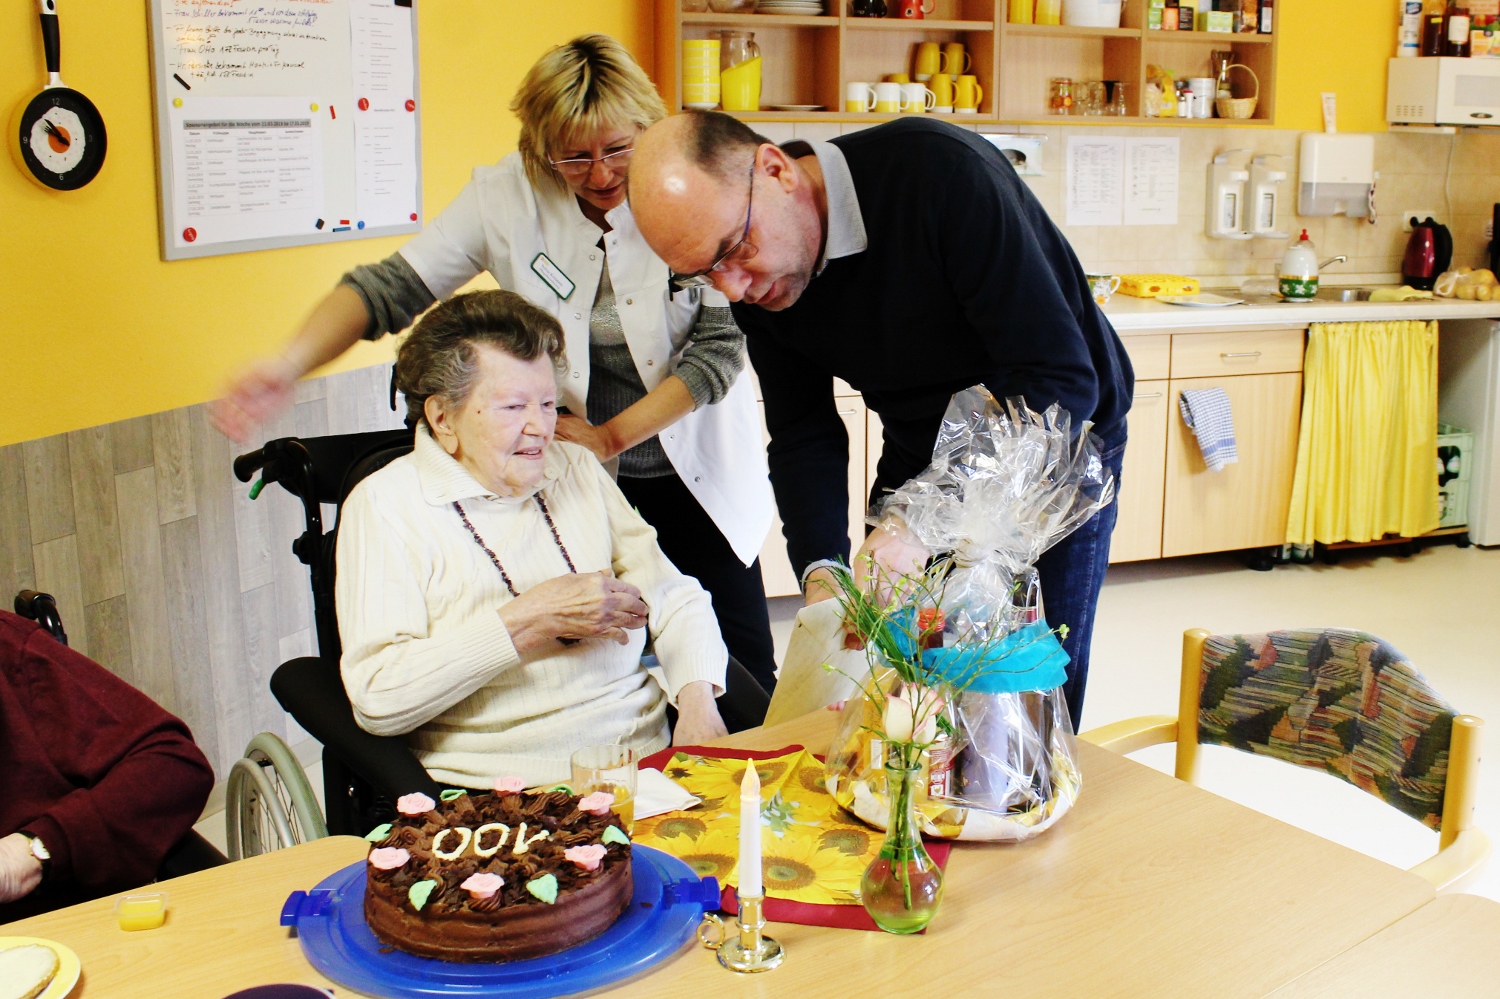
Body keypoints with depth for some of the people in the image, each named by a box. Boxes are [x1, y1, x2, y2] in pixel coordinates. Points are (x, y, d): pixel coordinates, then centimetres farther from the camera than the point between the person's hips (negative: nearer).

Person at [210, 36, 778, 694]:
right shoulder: (508, 197, -11)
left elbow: (721, 343, -14)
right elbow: (392, 287, -13)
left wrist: (613, 435, -19)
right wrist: (290, 365, -30)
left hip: (697, 476, 0)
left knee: (743, 675, 8)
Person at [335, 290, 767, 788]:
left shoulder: (578, 468, 18)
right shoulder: (383, 504, -1)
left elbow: (674, 598, 17)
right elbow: (377, 698, -12)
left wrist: (697, 700, -4)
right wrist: (528, 621, -14)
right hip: (500, 798, -4)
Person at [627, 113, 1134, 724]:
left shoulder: (942, 173, -32)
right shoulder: (754, 281, -13)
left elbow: (1064, 381, -33)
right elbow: (804, 436, -4)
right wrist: (820, 572, -21)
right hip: (920, 460, 5)